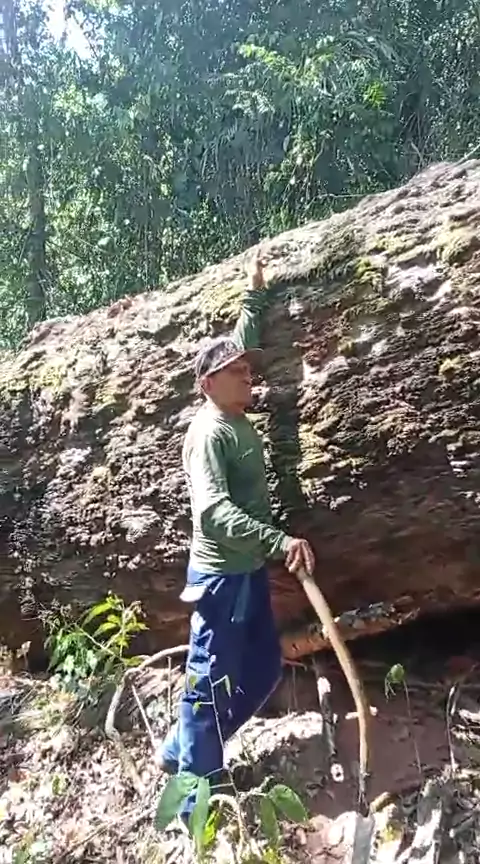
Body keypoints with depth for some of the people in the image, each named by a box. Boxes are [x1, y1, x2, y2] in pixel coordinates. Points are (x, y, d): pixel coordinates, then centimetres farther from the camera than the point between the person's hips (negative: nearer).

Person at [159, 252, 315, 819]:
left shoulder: (237, 418, 7)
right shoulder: (209, 432, -18)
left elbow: (240, 344, 22)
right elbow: (213, 510, -32)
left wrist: (256, 294, 29)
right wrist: (277, 540, -43)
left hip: (249, 569, 10)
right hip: (221, 574, -10)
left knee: (264, 668, 20)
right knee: (212, 684, 3)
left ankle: (179, 751, 34)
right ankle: (197, 801, 22)